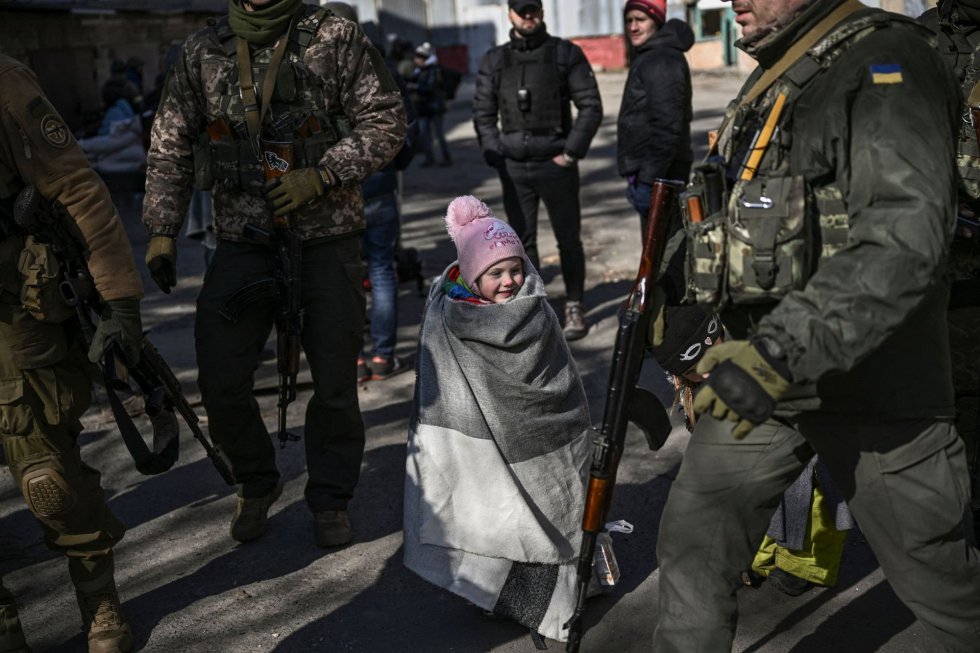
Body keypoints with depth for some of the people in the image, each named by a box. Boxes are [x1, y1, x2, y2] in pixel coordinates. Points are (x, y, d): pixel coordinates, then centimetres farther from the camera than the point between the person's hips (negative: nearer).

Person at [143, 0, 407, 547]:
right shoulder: (202, 53, 6)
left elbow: (386, 121, -6)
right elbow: (171, 144, 9)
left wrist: (319, 177, -17)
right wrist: (162, 230, 2)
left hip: (328, 241, -2)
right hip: (242, 243, 2)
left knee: (335, 381, 5)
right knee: (220, 381, -1)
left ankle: (331, 498, 26)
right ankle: (257, 484, 25)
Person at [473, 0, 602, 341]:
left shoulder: (566, 53, 0)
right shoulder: (494, 60, 8)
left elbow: (591, 106, -3)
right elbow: (483, 112, 10)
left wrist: (571, 152, -9)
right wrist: (495, 155, -1)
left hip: (555, 164, -2)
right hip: (513, 168, 3)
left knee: (568, 238, 5)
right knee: (522, 240, 8)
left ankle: (574, 307, 17)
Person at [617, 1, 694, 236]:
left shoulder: (662, 61, -15)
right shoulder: (646, 58, 18)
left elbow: (667, 126, -23)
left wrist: (648, 179, -24)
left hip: (658, 175, -11)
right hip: (651, 172, 11)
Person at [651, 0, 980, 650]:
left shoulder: (888, 65, -16)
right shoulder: (771, 83, 13)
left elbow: (904, 241, -29)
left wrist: (781, 353, -35)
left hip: (868, 383, -7)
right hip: (762, 375, 8)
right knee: (694, 537, 6)